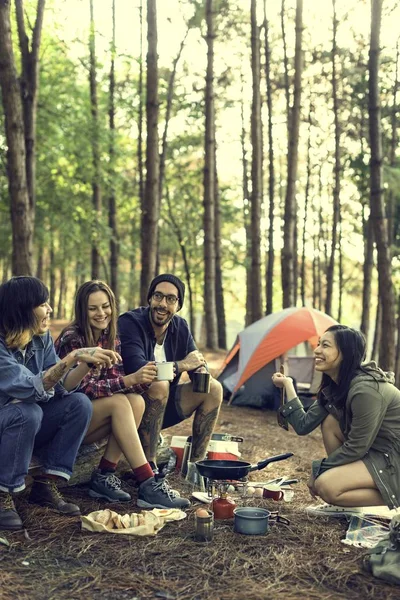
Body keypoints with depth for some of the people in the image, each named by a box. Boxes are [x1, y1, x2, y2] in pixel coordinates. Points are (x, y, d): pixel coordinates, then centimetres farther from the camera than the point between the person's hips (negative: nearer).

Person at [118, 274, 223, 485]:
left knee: (213, 389, -4)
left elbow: (198, 364, 5)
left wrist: (201, 370, -22)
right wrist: (182, 365, -23)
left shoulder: (180, 327, 1)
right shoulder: (130, 323, -20)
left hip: (162, 406, 7)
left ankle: (195, 465, 0)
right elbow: (136, 368, -34)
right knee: (158, 385, -35)